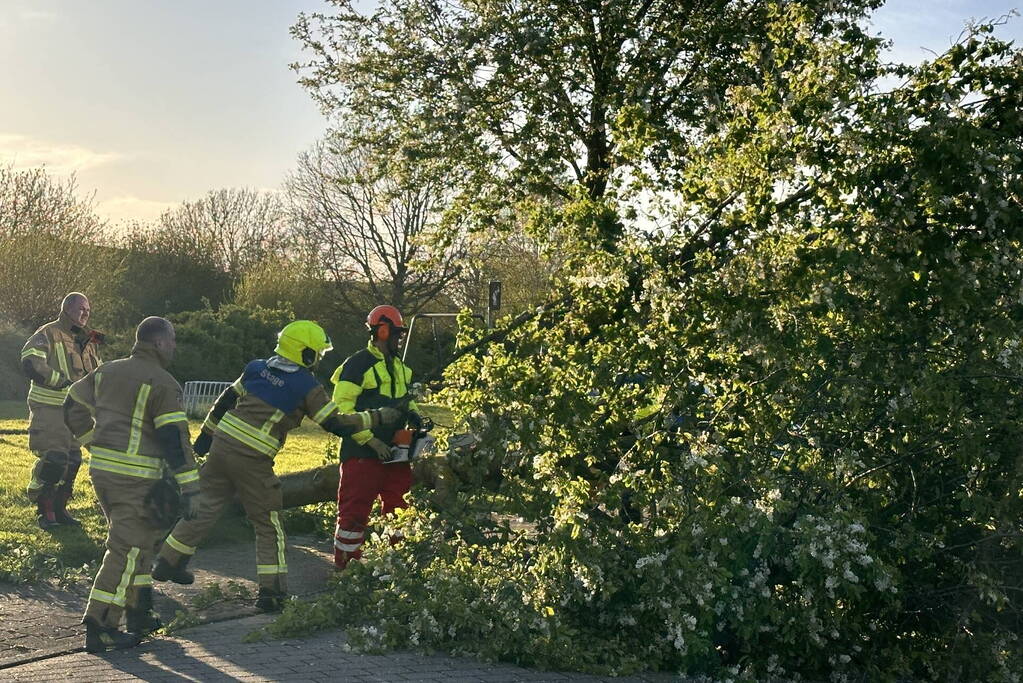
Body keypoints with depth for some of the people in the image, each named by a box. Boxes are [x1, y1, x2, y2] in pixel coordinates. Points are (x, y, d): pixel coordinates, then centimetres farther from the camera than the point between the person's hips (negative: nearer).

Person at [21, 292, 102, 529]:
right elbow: (30, 365, -24)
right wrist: (65, 382, -24)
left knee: (72, 460, 9)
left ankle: (59, 509, 22)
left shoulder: (87, 341, 14)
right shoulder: (48, 334, -10)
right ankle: (45, 512, 2)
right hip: (48, 409, -8)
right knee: (53, 459, -12)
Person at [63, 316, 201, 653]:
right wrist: (190, 488, -14)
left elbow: (74, 408, 18)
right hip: (136, 475, -8)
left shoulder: (106, 371, 13)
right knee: (127, 549, -2)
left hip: (100, 469, 8)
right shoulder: (163, 383, -11)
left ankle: (140, 613, 26)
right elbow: (175, 438, -16)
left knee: (139, 540, 20)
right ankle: (99, 628, -2)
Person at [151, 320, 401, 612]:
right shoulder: (307, 386, -6)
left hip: (222, 443, 6)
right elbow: (336, 424, -5)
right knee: (268, 525, 7)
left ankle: (168, 563, 31)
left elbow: (226, 399, 15)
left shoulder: (258, 368, 10)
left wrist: (207, 433, 24)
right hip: (253, 460, -6)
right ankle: (271, 592, 6)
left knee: (205, 507, 20)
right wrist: (378, 417, 4)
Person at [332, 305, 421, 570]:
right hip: (363, 452, -8)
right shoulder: (358, 365, -10)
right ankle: (346, 565, 5)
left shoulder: (399, 366, 16)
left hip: (394, 451, 8)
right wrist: (370, 440, -20)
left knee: (398, 507, 12)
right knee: (356, 508, -3)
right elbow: (342, 409, -15)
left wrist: (413, 414, 7)